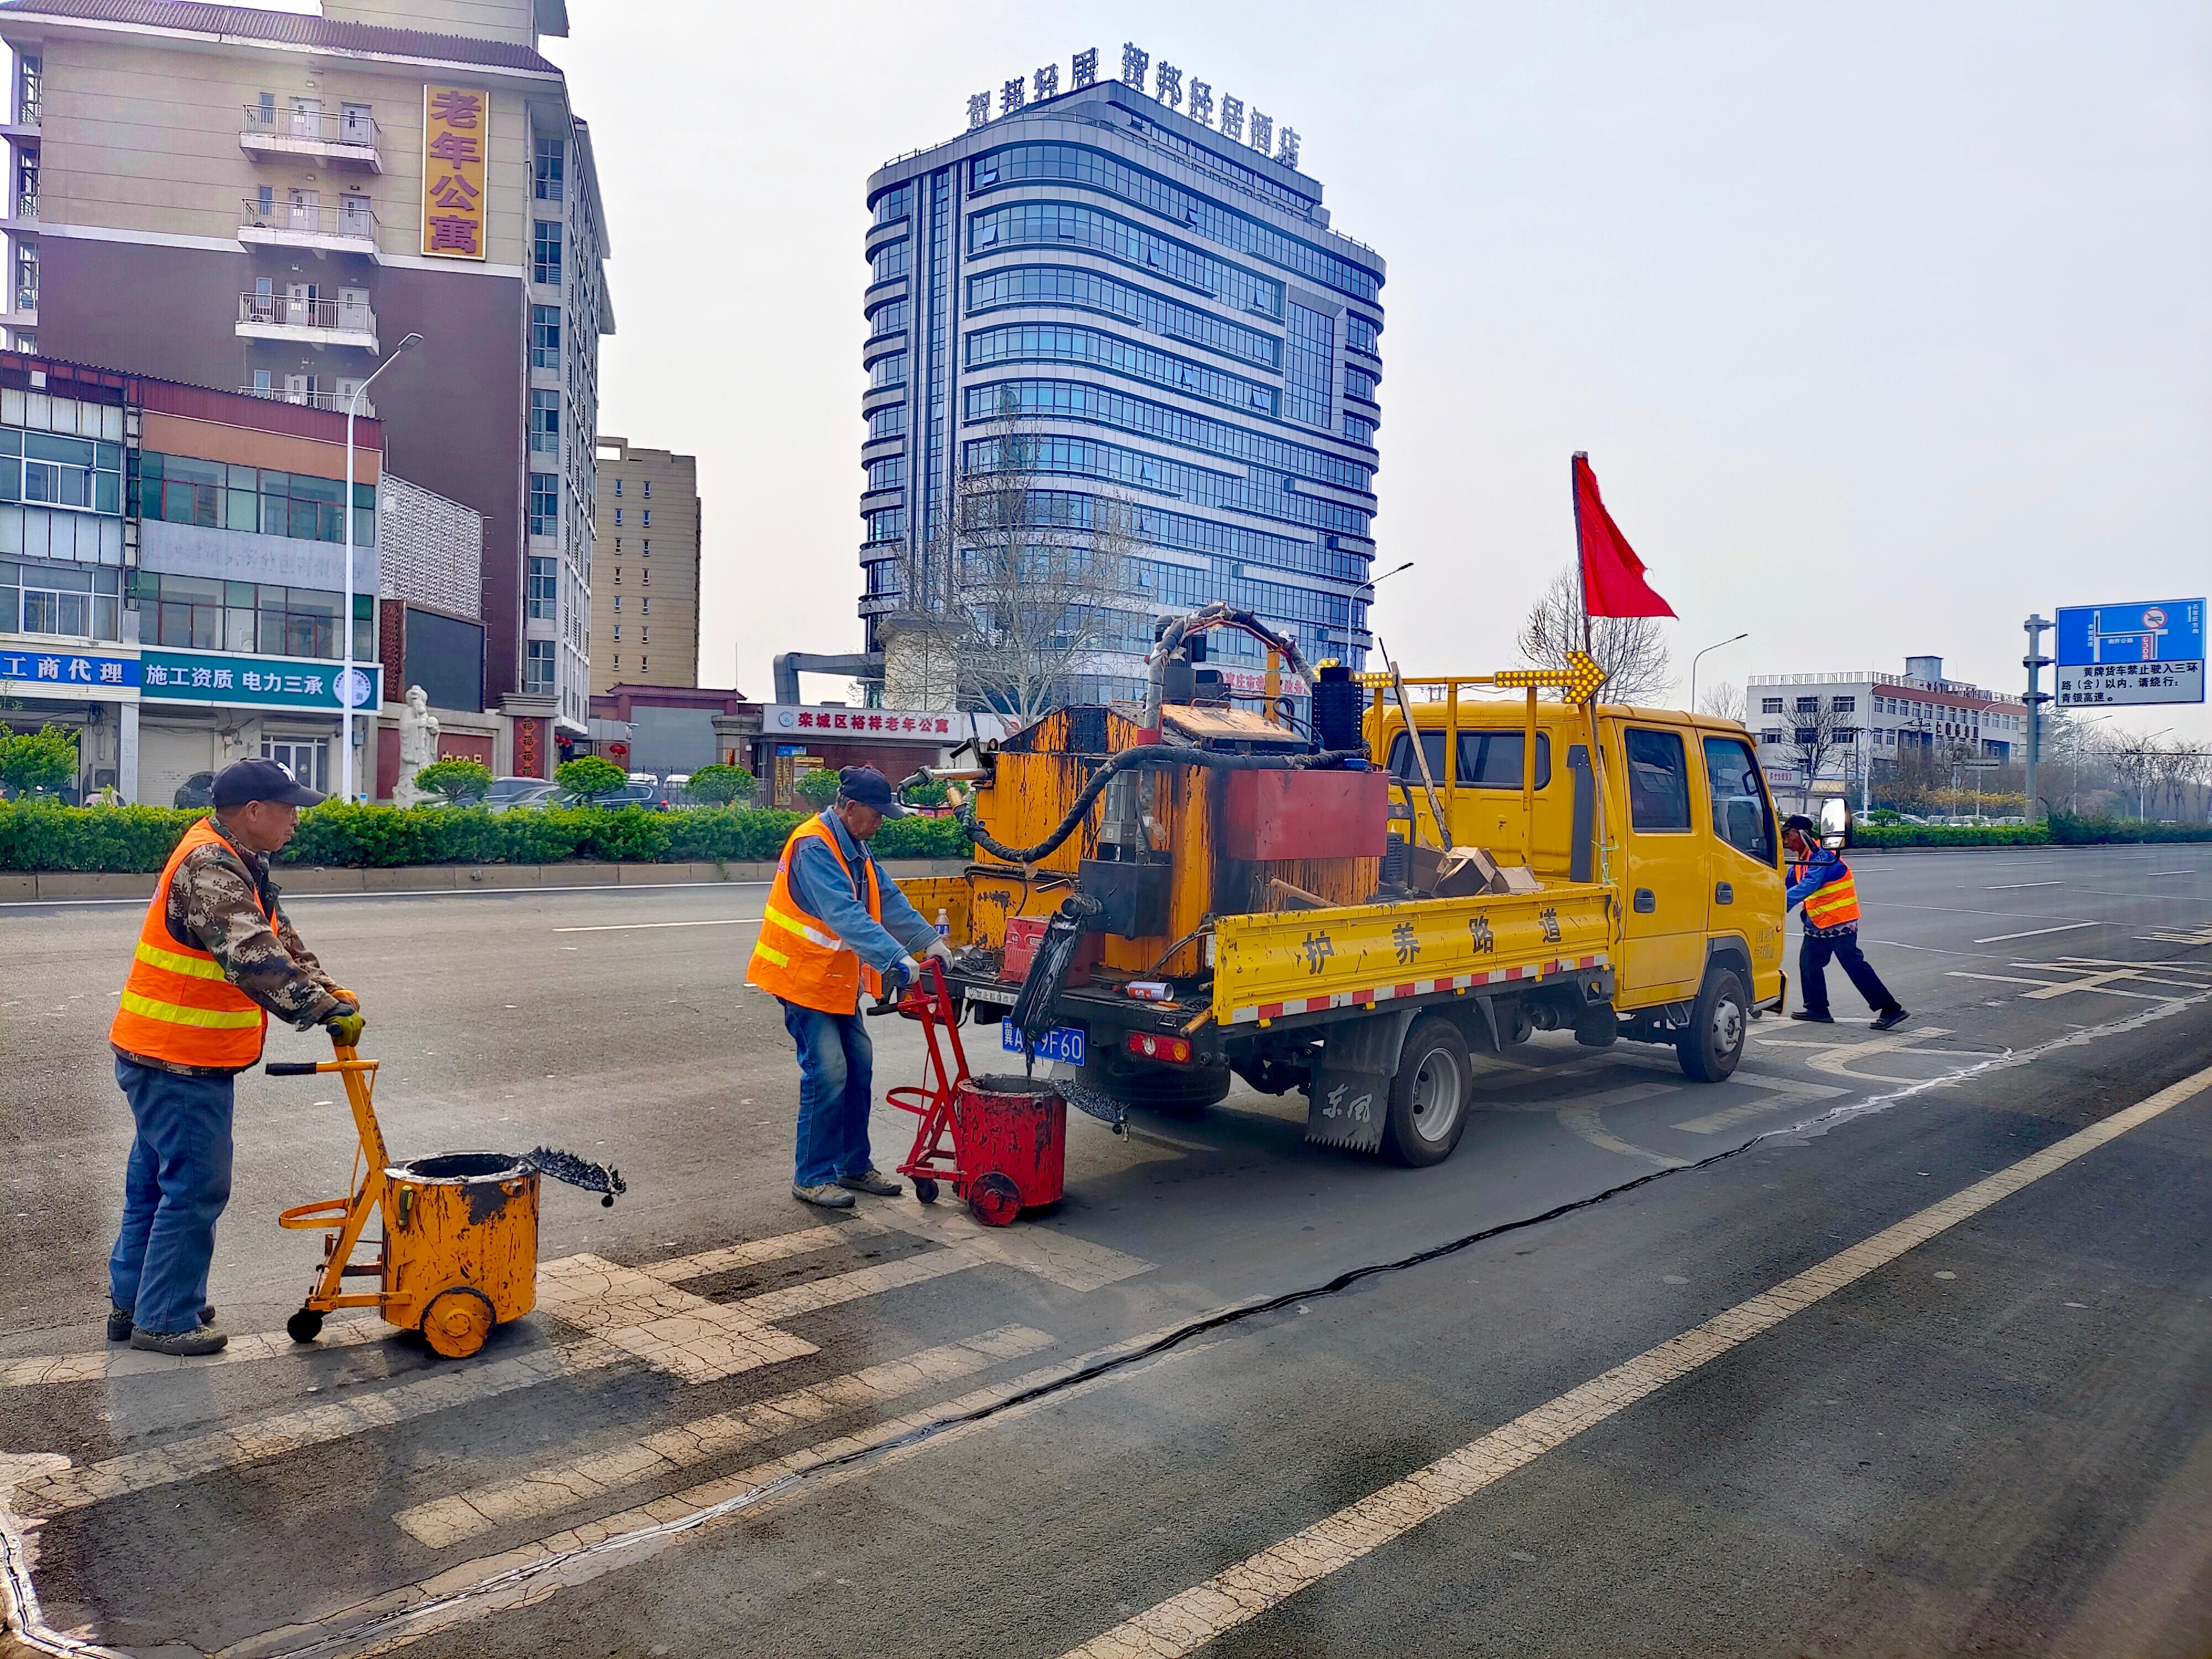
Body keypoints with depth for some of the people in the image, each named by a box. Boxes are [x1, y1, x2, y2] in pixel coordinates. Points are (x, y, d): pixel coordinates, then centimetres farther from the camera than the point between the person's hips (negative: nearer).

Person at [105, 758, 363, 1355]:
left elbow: (277, 934, 14)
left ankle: (133, 1302, 33)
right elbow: (254, 958, -33)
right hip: (180, 1062, -11)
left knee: (155, 1182, 20)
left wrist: (327, 989, 3)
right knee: (194, 1188, -1)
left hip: (164, 1059, 11)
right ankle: (164, 1320, 11)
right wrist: (322, 1009, -34)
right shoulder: (209, 868, -23)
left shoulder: (236, 862, 10)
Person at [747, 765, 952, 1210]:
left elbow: (888, 900, 10)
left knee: (859, 1065, 10)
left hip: (837, 978, 10)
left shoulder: (854, 846, 8)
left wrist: (929, 939, 0)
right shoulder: (814, 847, -24)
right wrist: (896, 959, -39)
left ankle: (853, 1165, 21)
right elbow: (846, 915, -34)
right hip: (803, 975, -10)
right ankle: (811, 1177, 1)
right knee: (827, 1072, -10)